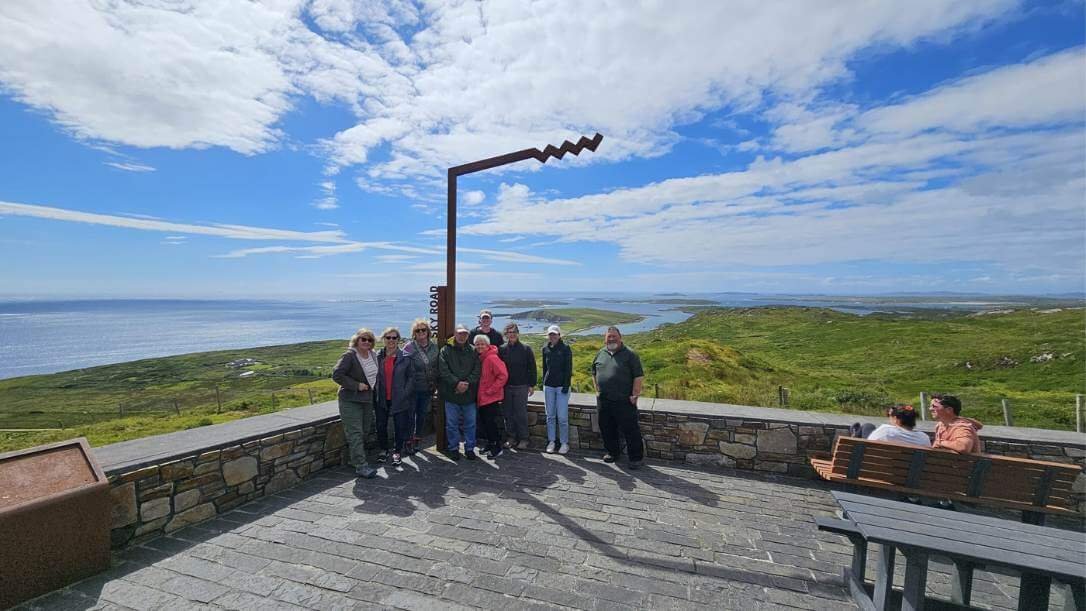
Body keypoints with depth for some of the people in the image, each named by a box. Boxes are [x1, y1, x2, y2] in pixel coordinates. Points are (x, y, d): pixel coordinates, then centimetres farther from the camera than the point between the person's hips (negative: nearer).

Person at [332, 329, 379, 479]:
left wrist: (372, 388, 8)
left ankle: (355, 458, 31)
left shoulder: (372, 355, 6)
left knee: (363, 431, 15)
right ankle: (361, 466, -6)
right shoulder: (349, 356, -15)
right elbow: (337, 374, -21)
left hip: (367, 400, 7)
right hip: (350, 401, -7)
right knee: (355, 434, -7)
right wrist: (356, 385, -21)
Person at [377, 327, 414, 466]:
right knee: (380, 427, 11)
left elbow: (411, 377, -2)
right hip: (382, 400, 2)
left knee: (400, 427, 5)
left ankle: (397, 452, 24)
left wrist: (404, 393, -8)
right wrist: (376, 392, -1)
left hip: (399, 400, -2)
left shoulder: (405, 357, -4)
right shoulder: (377, 357, 1)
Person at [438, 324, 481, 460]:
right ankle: (453, 448, 22)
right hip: (451, 394, -2)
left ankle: (470, 448, 22)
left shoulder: (472, 351, 8)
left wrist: (467, 383, -13)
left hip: (469, 394, 2)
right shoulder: (445, 351, 1)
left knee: (470, 423, 8)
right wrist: (457, 383, -17)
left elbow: (477, 370, 1)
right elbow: (443, 371, -8)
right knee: (452, 423, 7)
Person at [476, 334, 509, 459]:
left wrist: (491, 390, -19)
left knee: (490, 422, -4)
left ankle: (497, 448, 9)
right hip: (482, 397, 8)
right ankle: (490, 445, 29)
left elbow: (503, 375, -23)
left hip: (492, 397, -8)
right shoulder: (479, 358, 7)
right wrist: (478, 393, 10)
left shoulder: (492, 358, -18)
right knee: (485, 422, 15)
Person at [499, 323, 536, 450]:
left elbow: (532, 368, 1)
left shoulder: (526, 349, -2)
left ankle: (523, 439, 11)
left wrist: (531, 385, -2)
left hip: (521, 387, -3)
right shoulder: (502, 349, 4)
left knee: (521, 413, 0)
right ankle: (512, 437, 21)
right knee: (508, 413, 8)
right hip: (506, 387, 3)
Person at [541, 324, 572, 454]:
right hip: (548, 386, 4)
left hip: (562, 386, -4)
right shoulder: (545, 349, 8)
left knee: (562, 417, -3)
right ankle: (551, 441, 19)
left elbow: (568, 368, -7)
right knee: (550, 416, 9)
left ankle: (564, 443, 9)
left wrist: (566, 385, -13)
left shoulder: (565, 349, -5)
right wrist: (544, 382, 11)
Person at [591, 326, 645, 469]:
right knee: (606, 429, 15)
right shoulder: (600, 354, 10)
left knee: (630, 430, 0)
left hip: (624, 401, -5)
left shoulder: (629, 354, -6)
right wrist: (597, 390, 13)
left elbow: (639, 376, -8)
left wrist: (634, 395, -12)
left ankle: (636, 458, 13)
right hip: (603, 400, 6)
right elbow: (594, 373, 21)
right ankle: (612, 452, 34)